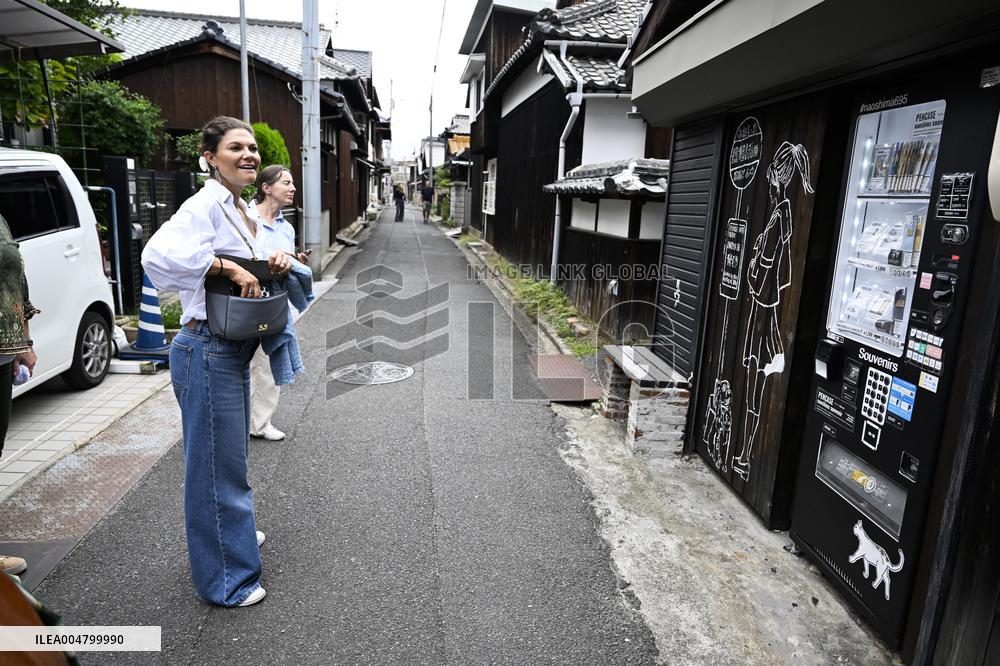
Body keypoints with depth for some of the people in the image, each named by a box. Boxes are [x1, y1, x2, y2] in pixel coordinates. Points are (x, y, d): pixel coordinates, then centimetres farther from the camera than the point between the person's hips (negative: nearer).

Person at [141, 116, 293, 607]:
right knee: (216, 462, 4)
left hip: (233, 350, 9)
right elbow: (158, 254, -33)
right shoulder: (206, 205, -17)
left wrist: (275, 265, 0)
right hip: (208, 351, -9)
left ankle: (235, 530, 48)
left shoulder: (241, 209, 12)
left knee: (231, 452, 25)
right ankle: (224, 579, 21)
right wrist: (229, 267, -28)